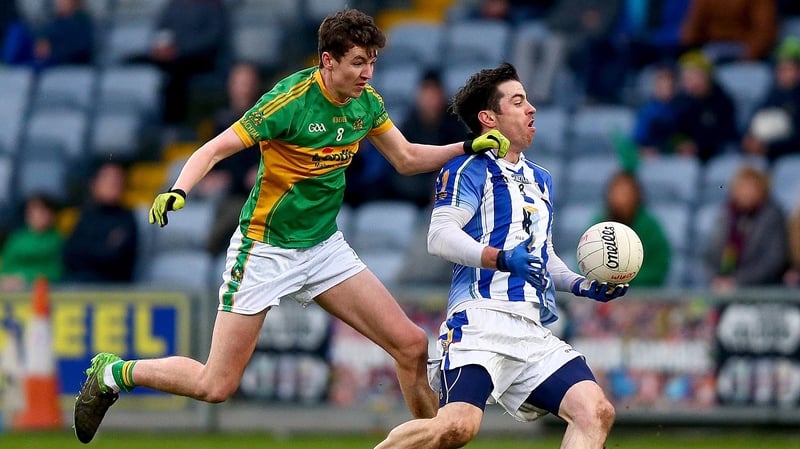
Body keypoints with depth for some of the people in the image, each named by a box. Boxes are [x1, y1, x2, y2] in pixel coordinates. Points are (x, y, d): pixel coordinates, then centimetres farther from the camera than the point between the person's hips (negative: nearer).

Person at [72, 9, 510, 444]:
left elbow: (406, 158, 13)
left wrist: (469, 147, 0)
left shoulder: (367, 103, -1)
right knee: (216, 385, -6)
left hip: (324, 245, 6)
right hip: (265, 248, -6)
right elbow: (214, 149, -21)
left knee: (411, 345, -5)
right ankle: (112, 373, 17)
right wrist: (178, 191, -38)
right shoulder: (290, 100, -21)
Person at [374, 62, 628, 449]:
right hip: (482, 317, -8)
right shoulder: (469, 169, 2)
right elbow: (440, 236, -12)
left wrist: (582, 286, 18)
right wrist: (501, 259, -26)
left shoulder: (540, 180, 26)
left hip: (533, 330, 8)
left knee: (596, 412, -11)